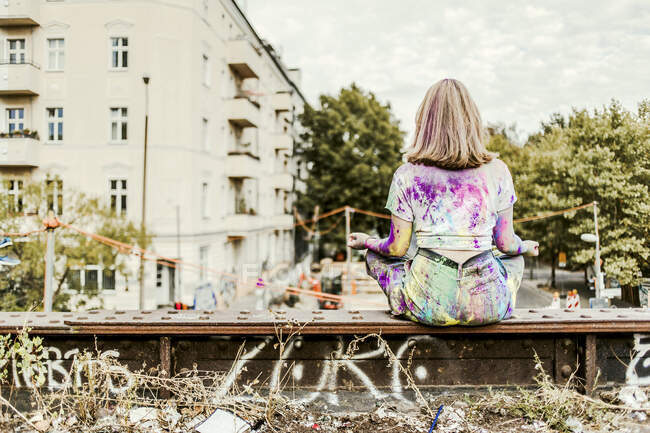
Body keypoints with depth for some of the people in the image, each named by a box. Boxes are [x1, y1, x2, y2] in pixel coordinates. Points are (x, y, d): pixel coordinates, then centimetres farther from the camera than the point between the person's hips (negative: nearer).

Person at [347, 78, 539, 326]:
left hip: (430, 305, -2)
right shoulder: (497, 171, -1)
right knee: (514, 259, 35)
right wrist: (525, 247, 29)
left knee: (375, 256, 26)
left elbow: (398, 248, 1)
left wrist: (366, 241, 23)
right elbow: (506, 243, 5)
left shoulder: (406, 176, -4)